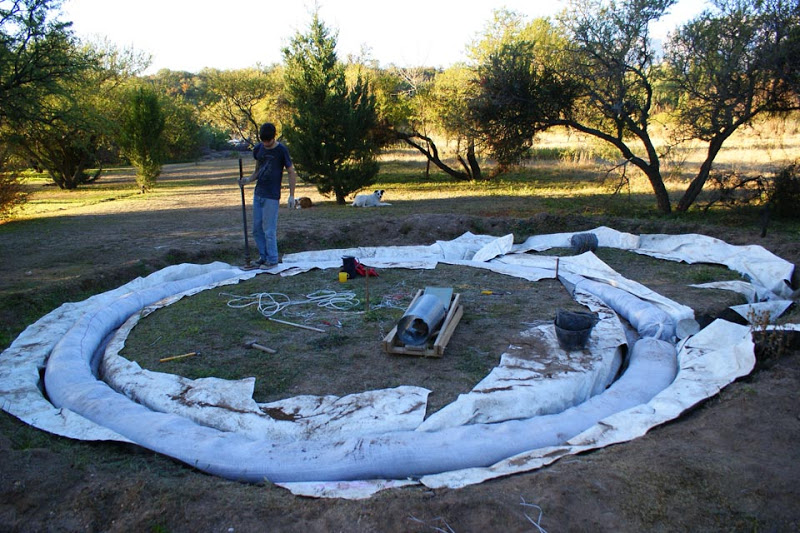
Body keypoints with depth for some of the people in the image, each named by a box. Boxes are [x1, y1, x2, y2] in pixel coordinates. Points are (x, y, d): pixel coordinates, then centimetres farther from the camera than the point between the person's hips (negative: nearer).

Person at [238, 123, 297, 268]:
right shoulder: (258, 149, 8)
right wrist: (248, 180, -2)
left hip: (272, 197, -6)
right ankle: (263, 256, 24)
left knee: (269, 230, -5)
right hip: (258, 194, 7)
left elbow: (292, 173, -5)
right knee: (256, 229, 11)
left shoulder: (281, 150, -9)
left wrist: (291, 195, -10)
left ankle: (272, 260, 7)